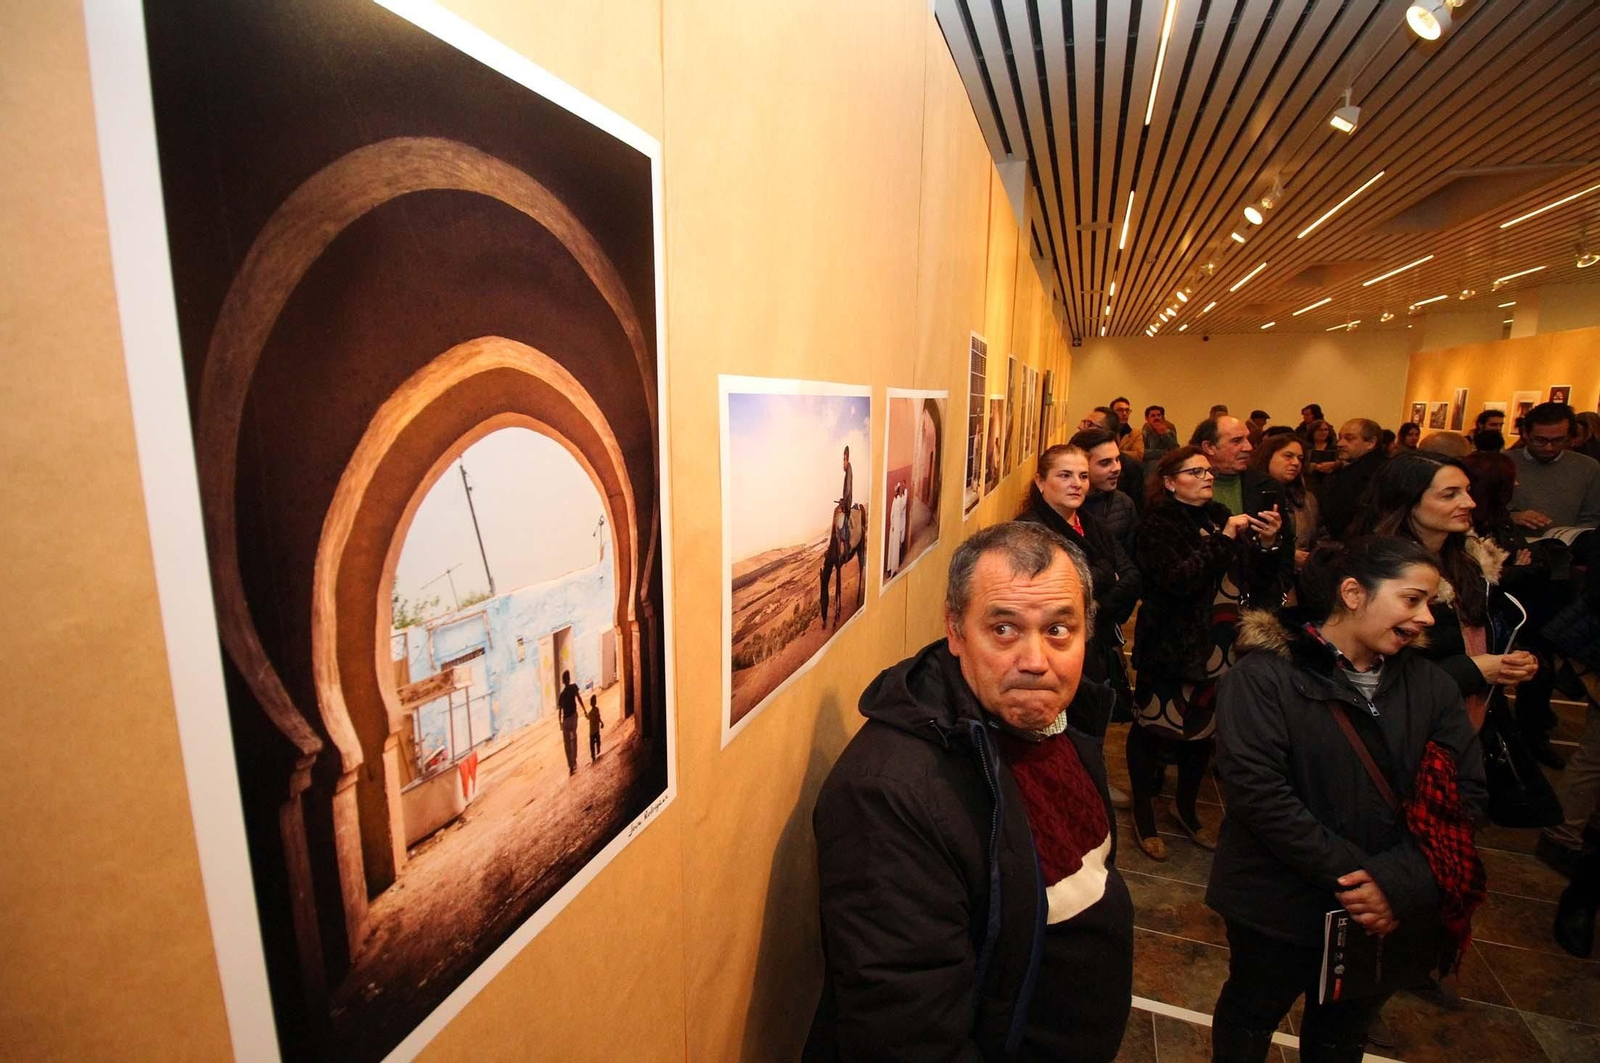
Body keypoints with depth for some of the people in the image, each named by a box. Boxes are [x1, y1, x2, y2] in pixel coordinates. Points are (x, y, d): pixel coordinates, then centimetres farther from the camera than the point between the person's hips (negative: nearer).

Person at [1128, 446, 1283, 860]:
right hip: (1173, 648, -7)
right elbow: (1177, 580, -23)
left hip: (1219, 649, 7)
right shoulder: (1157, 523, -9)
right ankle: (1143, 815, 21)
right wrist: (1224, 539, -22)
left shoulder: (1221, 516, 11)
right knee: (1153, 725, 3)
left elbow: (1259, 577, 10)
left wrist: (1267, 544, -9)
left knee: (1202, 728, 17)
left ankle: (1187, 810, 37)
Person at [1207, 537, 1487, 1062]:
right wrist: (1349, 876, -22)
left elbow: (1466, 793, -7)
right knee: (1251, 1018, 19)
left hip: (1387, 915, 5)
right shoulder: (1264, 675, -19)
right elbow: (1256, 789, -24)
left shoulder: (1430, 685, -2)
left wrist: (1402, 882, -19)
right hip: (1279, 908, -5)